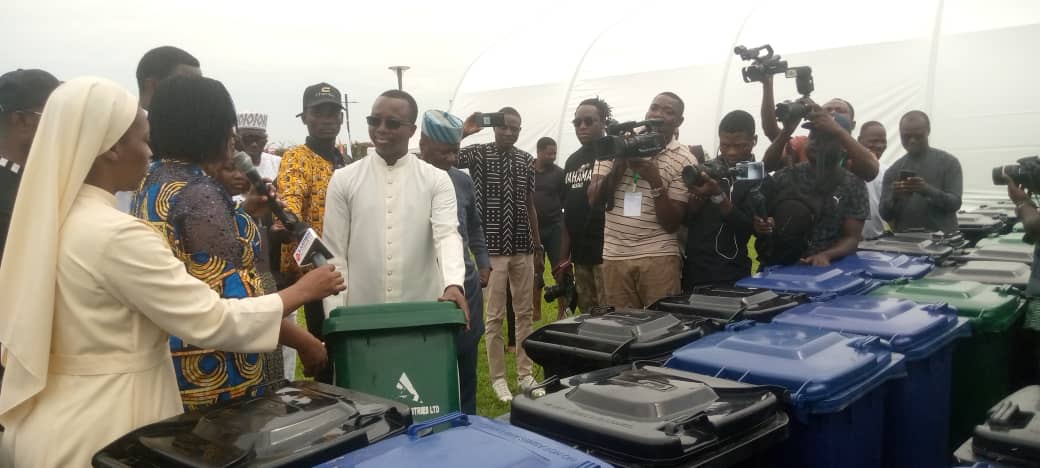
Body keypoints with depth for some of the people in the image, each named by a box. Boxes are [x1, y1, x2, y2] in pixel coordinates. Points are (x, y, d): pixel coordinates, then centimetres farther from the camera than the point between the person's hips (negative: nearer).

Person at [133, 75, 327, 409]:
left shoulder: (153, 182, 9)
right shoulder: (199, 193, -20)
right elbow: (232, 298, -25)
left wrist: (244, 213, 16)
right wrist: (305, 342, -19)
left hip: (169, 357, 9)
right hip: (212, 369, -9)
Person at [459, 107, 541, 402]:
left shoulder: (526, 161, 8)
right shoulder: (478, 153, -4)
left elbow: (530, 206, 12)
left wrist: (538, 248, 12)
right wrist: (463, 132, -24)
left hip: (522, 248, 4)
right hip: (492, 248, -4)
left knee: (525, 313, 10)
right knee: (495, 316, 2)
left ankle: (525, 373, 21)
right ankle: (498, 378, 12)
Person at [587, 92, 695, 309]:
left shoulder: (684, 160, -2)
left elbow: (671, 223, -7)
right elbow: (594, 199, 1)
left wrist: (655, 180, -18)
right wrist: (619, 165, -13)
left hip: (658, 256, -2)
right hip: (614, 255, 2)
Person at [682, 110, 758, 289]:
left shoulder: (760, 179, -2)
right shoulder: (707, 169, 6)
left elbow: (747, 228, -13)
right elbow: (686, 219, 3)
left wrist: (718, 195, -23)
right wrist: (699, 195, -15)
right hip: (693, 268, 3)